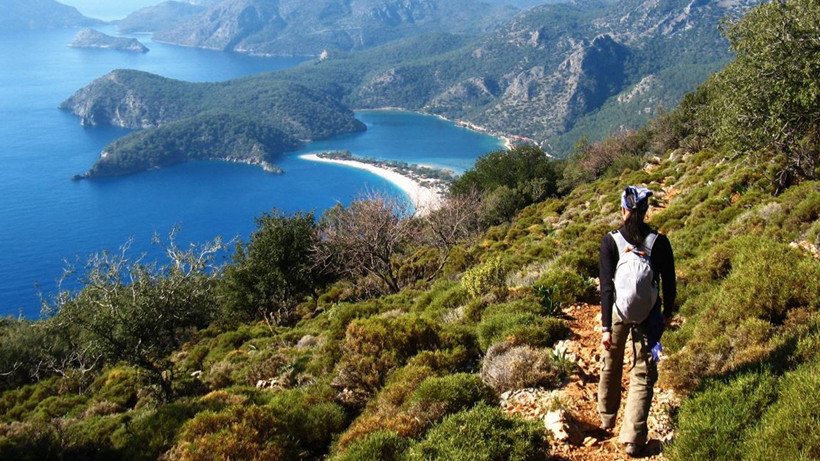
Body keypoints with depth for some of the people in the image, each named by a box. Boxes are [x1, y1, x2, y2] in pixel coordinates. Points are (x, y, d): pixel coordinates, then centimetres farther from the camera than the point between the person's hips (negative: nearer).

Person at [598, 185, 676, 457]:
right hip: (648, 315, 0)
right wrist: (667, 313, 15)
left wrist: (606, 327, -12)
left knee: (611, 367, 21)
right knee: (643, 375, 7)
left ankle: (607, 420, 39)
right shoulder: (659, 242, -8)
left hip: (617, 312, 0)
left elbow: (606, 286, -14)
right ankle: (633, 439, 3)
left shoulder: (610, 241, -11)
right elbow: (669, 283, -1)